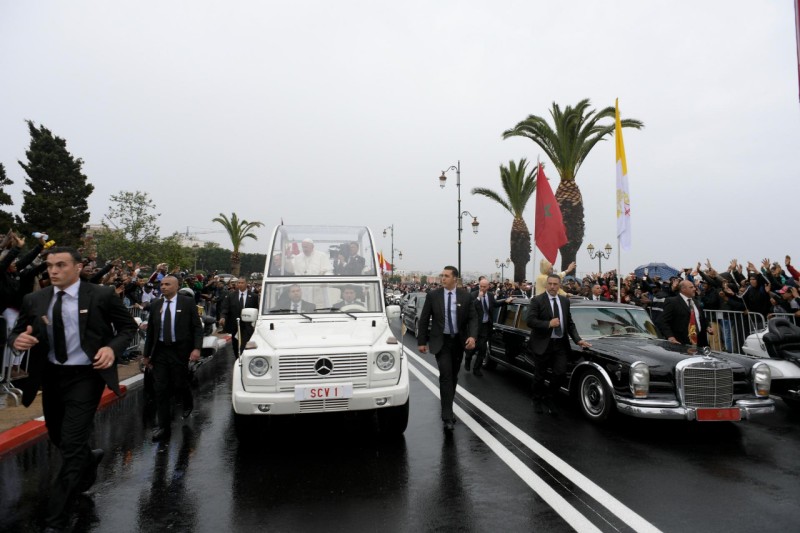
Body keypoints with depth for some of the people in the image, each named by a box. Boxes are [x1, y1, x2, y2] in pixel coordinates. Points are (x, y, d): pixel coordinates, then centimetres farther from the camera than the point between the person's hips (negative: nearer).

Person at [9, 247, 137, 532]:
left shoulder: (102, 295, -10)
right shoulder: (34, 300, 1)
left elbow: (128, 326, -2)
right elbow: (17, 332, 8)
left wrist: (112, 347, -20)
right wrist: (18, 340, -16)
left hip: (85, 376, -5)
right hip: (51, 375, 6)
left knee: (72, 447, -6)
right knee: (57, 437, 23)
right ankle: (90, 459, 55)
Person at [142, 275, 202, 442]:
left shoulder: (188, 302, -4)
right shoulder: (155, 305, 6)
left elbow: (197, 327, -6)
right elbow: (150, 331, 12)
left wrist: (197, 348, -17)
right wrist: (146, 353, 13)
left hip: (180, 351, -3)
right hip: (160, 351, 3)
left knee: (179, 384, 5)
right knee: (160, 389, 2)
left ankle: (188, 403, 40)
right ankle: (163, 427, 11)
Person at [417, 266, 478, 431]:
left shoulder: (465, 296, -2)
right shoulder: (433, 295, -5)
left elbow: (473, 318, -1)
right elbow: (424, 319, -1)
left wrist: (472, 336, -18)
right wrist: (422, 341, -3)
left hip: (459, 341, 3)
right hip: (441, 341, -2)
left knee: (453, 376, 13)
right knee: (446, 376, -12)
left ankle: (448, 408, 31)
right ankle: (447, 416, -9)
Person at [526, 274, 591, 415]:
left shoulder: (565, 301, 9)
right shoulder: (537, 300, -7)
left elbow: (570, 323, 10)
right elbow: (530, 321, -15)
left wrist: (578, 340, -1)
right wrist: (548, 324, -23)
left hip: (560, 344, 4)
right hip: (542, 344, -4)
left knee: (560, 373, -3)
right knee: (539, 376, 8)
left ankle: (549, 398, 20)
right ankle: (537, 401, 29)